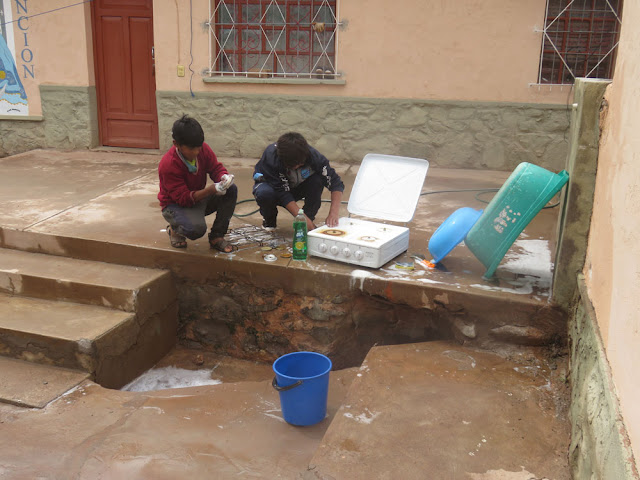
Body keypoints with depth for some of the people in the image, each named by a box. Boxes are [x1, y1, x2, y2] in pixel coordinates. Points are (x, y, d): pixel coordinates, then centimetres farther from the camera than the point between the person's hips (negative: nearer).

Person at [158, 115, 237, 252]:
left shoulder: (203, 149, -12)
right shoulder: (168, 165, -28)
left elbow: (216, 168, -1)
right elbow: (183, 198, -28)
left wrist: (224, 177, -29)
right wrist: (210, 190, -42)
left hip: (199, 198, 6)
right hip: (175, 205, -6)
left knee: (231, 190, -18)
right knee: (197, 228, -37)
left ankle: (216, 237, -8)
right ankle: (175, 229, 3)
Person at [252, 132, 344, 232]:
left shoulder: (313, 155, -29)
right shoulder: (271, 157, -36)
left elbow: (336, 183, -28)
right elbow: (283, 194, -35)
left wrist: (333, 213, -40)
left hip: (296, 188, 2)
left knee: (318, 179, -29)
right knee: (264, 193, -37)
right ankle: (269, 220, -4)